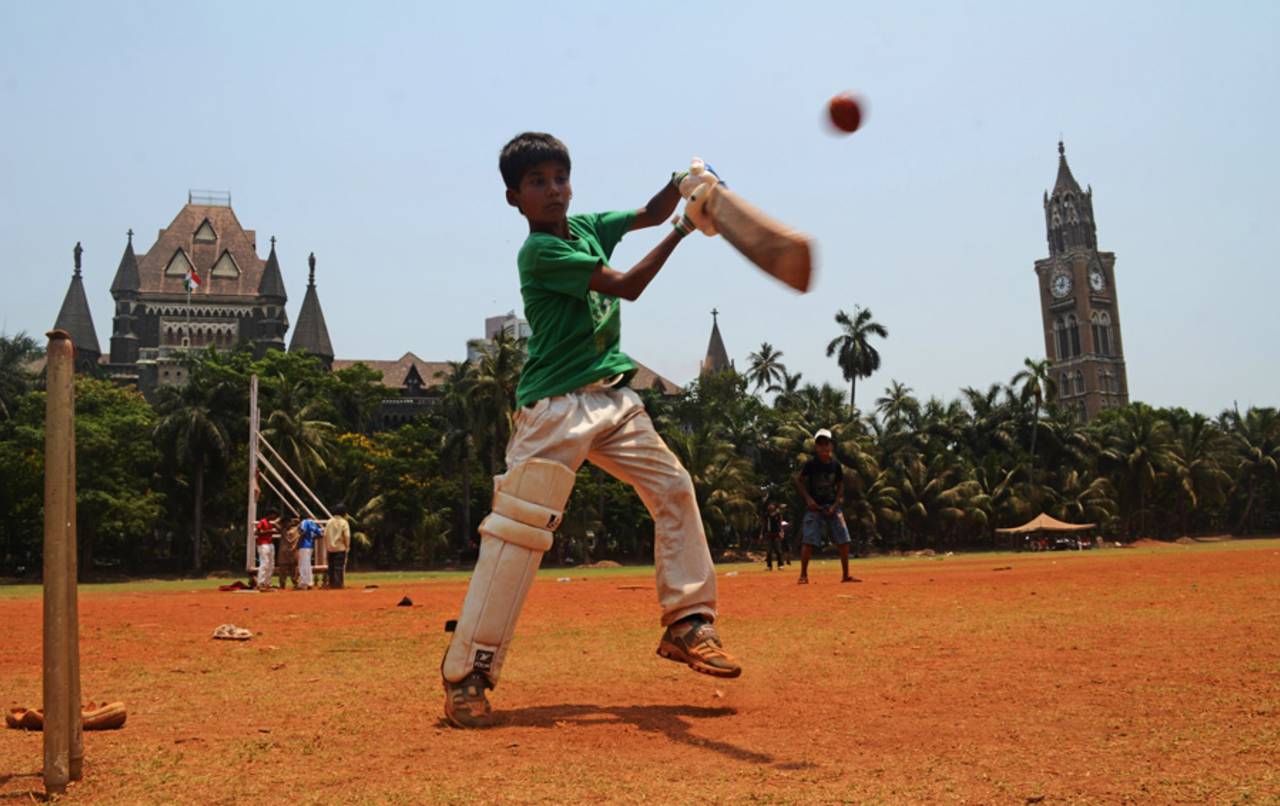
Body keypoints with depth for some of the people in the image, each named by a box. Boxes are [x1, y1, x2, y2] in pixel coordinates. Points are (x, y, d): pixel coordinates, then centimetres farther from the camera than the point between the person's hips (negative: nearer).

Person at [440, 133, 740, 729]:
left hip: (614, 399, 8)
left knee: (674, 488, 4)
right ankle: (466, 672, -5)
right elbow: (626, 287, -15)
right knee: (518, 528, -11)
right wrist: (682, 230, -14)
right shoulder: (538, 252, -11)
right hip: (555, 410, -8)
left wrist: (682, 184, -4)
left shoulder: (586, 227, 13)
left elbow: (648, 214, 17)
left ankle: (688, 624, 12)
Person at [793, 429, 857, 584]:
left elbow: (840, 486, 8)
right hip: (815, 506, -3)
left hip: (832, 506, 4)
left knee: (844, 540, -1)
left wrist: (835, 505, -4)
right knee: (808, 541, -11)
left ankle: (845, 575, 8)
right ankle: (803, 575, -4)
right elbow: (798, 480, -1)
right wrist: (808, 499, -12)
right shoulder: (811, 464, -7)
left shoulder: (836, 466, 2)